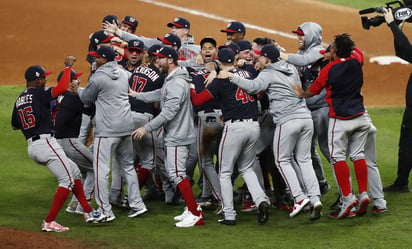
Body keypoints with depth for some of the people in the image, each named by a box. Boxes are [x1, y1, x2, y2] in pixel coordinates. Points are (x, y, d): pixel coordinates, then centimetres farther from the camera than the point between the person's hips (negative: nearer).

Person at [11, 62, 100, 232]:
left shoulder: (19, 100, 15)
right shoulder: (38, 94, -8)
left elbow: (15, 126, 23)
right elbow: (62, 88, -23)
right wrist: (68, 67, -11)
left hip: (31, 147, 9)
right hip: (45, 142, -9)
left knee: (74, 170, 19)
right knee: (67, 179, -6)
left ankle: (88, 212, 18)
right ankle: (49, 222, -10)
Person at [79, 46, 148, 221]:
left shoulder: (98, 78, -11)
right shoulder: (123, 74, 11)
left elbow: (86, 99, -1)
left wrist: (78, 90, 22)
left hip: (107, 130, -8)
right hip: (126, 127, 8)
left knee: (101, 169, -3)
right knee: (128, 166, 18)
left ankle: (105, 212, -6)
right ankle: (137, 205, 17)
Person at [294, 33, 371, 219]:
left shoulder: (328, 70, -11)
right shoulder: (356, 63, 1)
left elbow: (313, 91, 3)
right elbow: (355, 50, 27)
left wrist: (302, 94, 24)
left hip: (340, 120, -5)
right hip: (360, 118, 5)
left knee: (338, 157, 0)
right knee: (358, 155, 12)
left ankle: (347, 197, -9)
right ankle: (364, 194, 6)